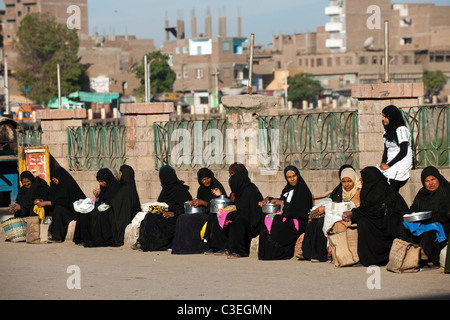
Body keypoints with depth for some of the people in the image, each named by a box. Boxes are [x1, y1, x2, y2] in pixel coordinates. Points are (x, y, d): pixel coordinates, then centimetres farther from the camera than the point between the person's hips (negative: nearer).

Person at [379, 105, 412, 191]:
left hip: (401, 164, -8)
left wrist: (389, 165, -12)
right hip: (391, 166, 8)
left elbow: (403, 152, -12)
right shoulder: (387, 131, 17)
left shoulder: (401, 130, -8)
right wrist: (383, 163, 0)